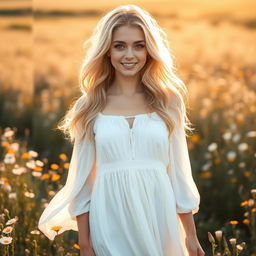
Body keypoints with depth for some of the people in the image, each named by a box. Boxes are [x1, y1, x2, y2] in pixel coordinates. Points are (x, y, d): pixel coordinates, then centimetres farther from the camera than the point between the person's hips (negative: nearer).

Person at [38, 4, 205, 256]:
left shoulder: (168, 101, 4)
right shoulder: (89, 106, 2)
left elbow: (178, 170, 7)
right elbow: (82, 178, 4)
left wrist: (191, 236, 7)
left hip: (159, 219, 1)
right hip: (110, 225, -1)